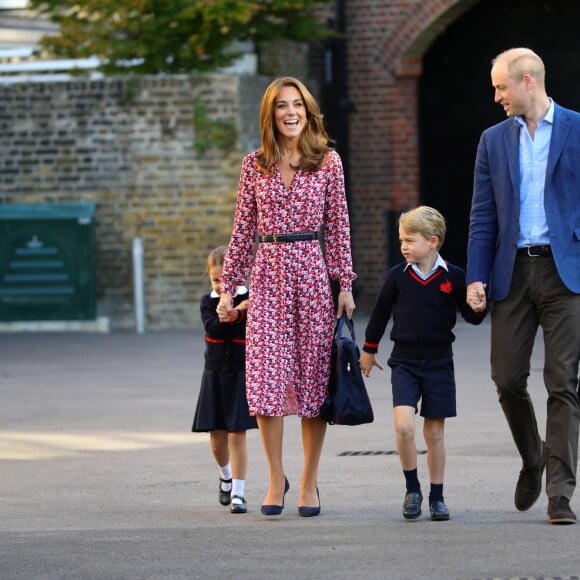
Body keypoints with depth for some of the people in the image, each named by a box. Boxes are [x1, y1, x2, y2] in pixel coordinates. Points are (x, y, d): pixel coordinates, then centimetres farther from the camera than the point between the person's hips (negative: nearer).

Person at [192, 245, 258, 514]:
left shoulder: (251, 300, -4)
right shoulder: (208, 302, 2)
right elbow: (213, 329, -15)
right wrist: (235, 313, -27)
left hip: (242, 374, -3)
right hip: (215, 374, 3)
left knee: (237, 435, -5)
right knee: (217, 437, 7)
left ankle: (238, 492, 1)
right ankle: (225, 477, 36)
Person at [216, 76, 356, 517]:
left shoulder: (328, 162, 3)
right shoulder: (255, 165, 6)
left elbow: (338, 225, 4)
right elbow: (243, 229, 9)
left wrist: (345, 283, 0)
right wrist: (229, 286, 7)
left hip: (313, 272, -1)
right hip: (268, 272, 1)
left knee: (313, 374, 2)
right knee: (266, 376, -7)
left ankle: (310, 481, 11)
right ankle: (276, 477, 6)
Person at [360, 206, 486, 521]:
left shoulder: (453, 277, -5)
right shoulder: (398, 275, -1)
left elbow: (472, 317, 1)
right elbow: (380, 311, 12)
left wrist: (479, 304, -22)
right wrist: (369, 350, 21)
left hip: (438, 363, 0)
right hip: (404, 362, 0)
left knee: (434, 432, 6)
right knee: (403, 425, -17)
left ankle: (436, 497, 18)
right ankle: (412, 489, 0)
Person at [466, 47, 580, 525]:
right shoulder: (494, 140, 12)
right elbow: (483, 216, 10)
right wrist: (476, 278, 0)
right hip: (513, 272, 4)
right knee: (507, 379, 1)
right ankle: (533, 460, 28)